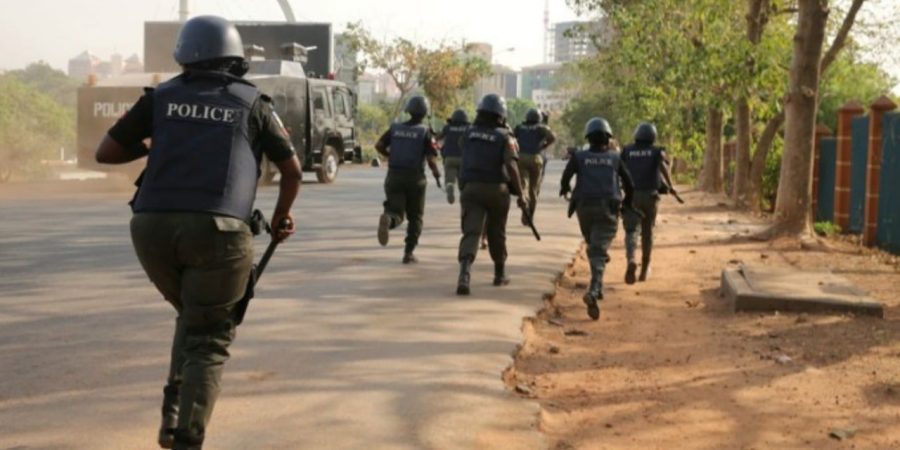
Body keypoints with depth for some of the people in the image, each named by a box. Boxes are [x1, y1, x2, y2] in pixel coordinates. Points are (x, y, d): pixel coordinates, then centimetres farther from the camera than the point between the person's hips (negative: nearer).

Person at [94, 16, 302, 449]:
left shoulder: (161, 97, 15)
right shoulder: (253, 103, 13)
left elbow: (105, 153, 17)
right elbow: (292, 170, 20)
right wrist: (282, 212, 38)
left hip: (152, 227, 3)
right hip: (217, 232, -3)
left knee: (192, 317, 27)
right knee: (208, 340, 7)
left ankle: (173, 414, 16)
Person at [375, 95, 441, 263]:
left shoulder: (395, 128, 7)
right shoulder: (426, 132, -3)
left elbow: (379, 145, -3)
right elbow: (431, 160, -11)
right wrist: (436, 172, 10)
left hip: (394, 177, 2)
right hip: (415, 178, -2)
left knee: (396, 214, 1)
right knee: (415, 217, 14)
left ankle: (388, 219, -35)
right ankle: (408, 253, 10)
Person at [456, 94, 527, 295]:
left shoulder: (469, 133, 8)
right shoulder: (504, 136, -3)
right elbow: (511, 166, -14)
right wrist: (520, 194, -10)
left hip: (471, 188, 1)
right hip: (496, 189, -1)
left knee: (471, 232, -9)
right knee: (496, 233, 18)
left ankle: (464, 275, -31)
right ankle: (500, 274, 34)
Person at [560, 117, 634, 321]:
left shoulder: (579, 157, 4)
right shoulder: (615, 158, 7)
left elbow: (566, 176, -9)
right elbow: (629, 184, 8)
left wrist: (565, 189, 14)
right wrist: (627, 203, 27)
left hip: (585, 207, 1)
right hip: (608, 210, -1)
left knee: (594, 247, 23)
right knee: (599, 252, -10)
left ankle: (598, 287, 29)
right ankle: (593, 291, -29)